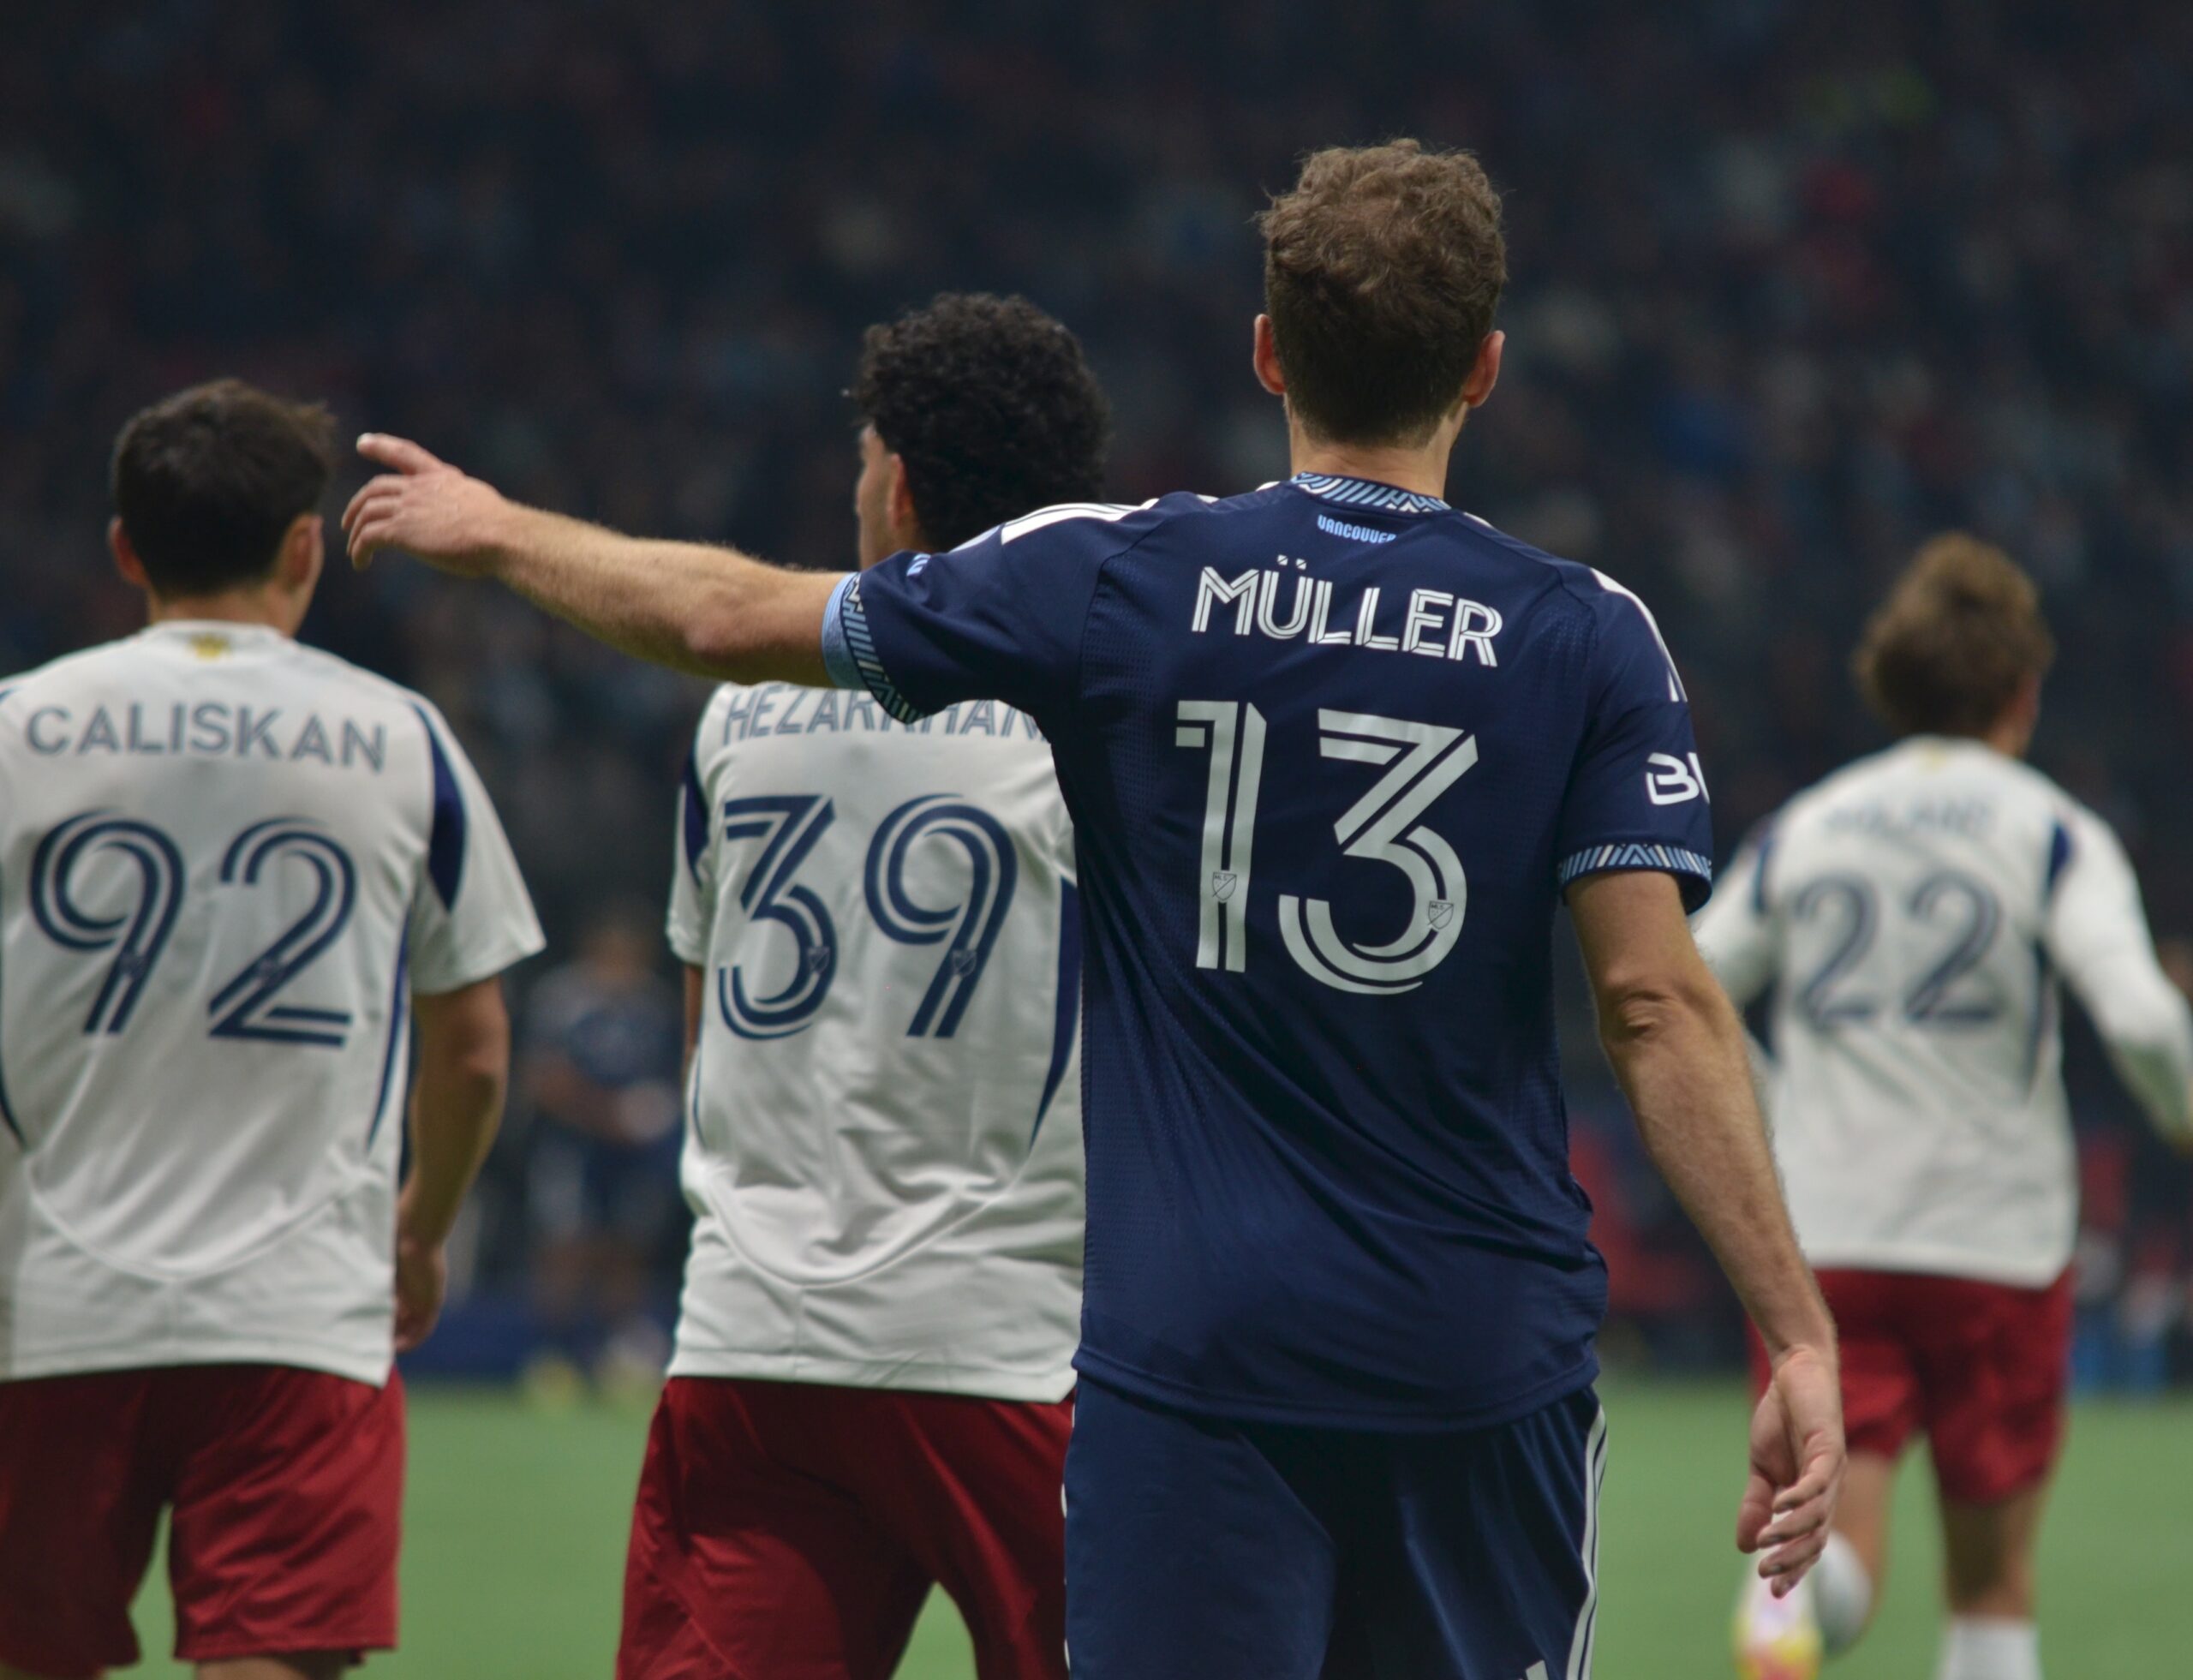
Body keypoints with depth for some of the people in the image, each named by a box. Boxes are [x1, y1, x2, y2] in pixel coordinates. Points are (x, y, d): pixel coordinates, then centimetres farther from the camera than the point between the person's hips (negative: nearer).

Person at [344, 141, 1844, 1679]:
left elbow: (733, 616, 10)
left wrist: (494, 531, 28)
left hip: (1188, 1342, 0)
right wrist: (1801, 1337, -8)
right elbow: (1660, 1001, -10)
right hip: (1488, 1356, 0)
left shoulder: (1117, 583, 0)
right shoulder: (1586, 636, -2)